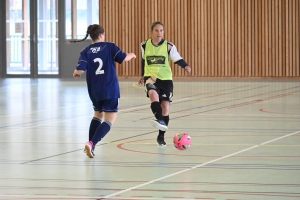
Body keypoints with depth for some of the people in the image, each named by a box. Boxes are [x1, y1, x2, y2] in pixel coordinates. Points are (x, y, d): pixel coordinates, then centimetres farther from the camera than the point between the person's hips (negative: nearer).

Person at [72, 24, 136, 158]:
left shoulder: (86, 52, 0)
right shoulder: (110, 47, -3)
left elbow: (81, 70, -10)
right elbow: (123, 58, 0)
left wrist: (76, 73, 13)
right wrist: (131, 55, 22)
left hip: (94, 91, 4)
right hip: (110, 89, -4)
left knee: (98, 115, 27)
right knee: (109, 120, 0)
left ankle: (90, 145, 21)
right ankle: (91, 144, -19)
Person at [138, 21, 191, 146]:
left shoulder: (169, 46, -4)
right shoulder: (145, 45, 3)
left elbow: (178, 59, -3)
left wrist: (185, 66, -23)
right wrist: (143, 75, 27)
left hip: (165, 79, 0)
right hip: (150, 77, 0)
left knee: (165, 106, 0)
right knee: (153, 94, -34)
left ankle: (161, 136, 15)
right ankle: (160, 121, -48)